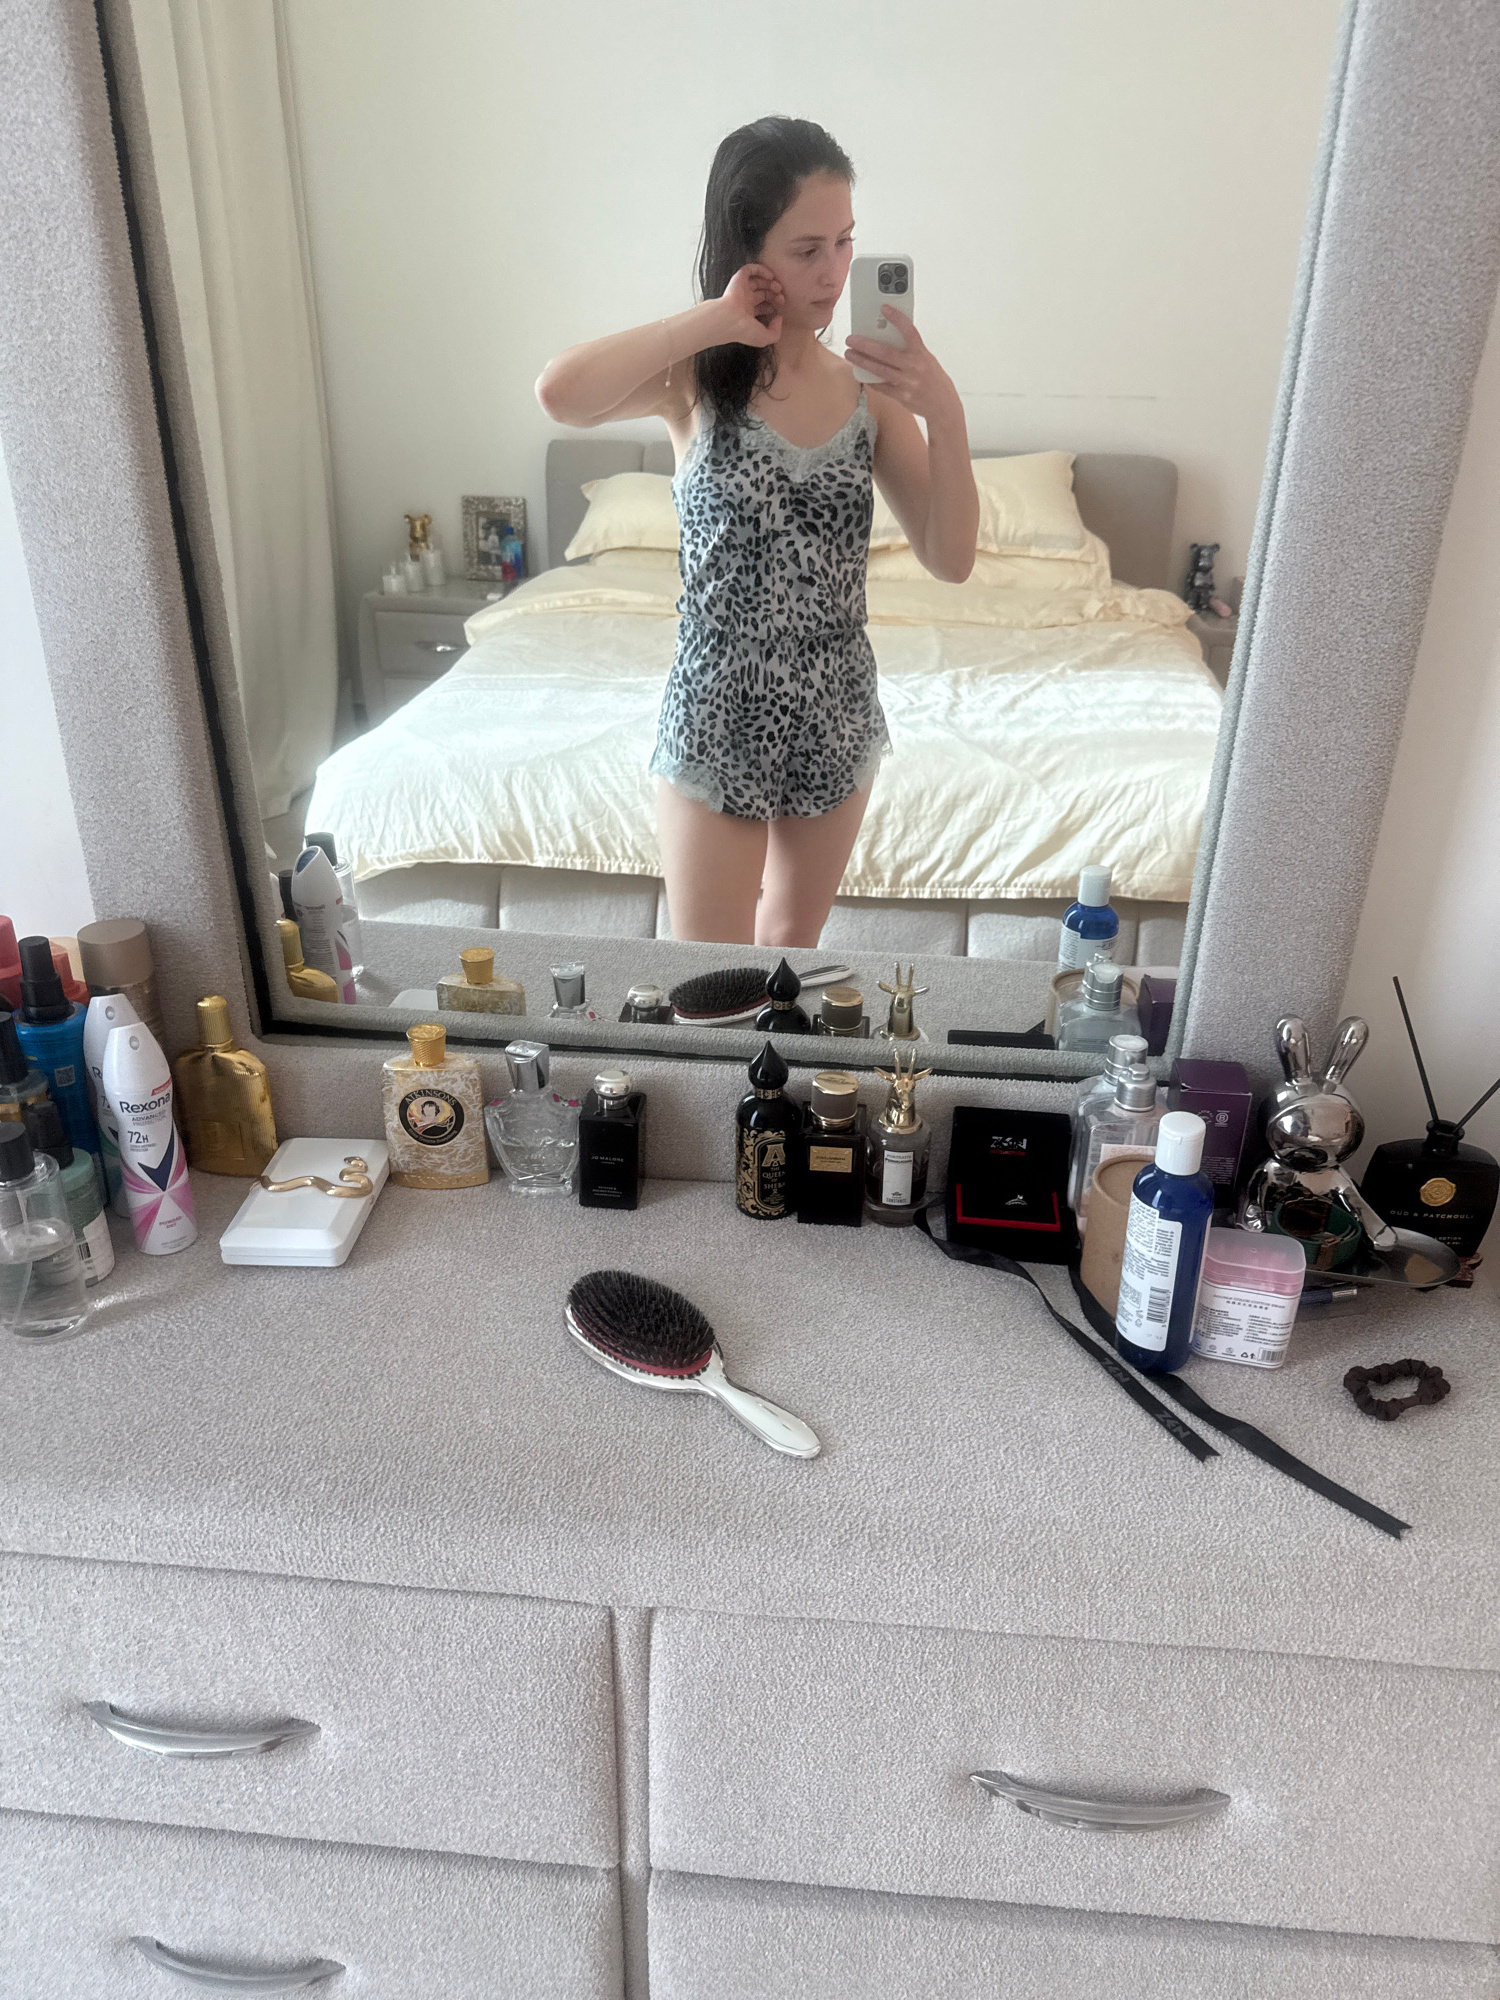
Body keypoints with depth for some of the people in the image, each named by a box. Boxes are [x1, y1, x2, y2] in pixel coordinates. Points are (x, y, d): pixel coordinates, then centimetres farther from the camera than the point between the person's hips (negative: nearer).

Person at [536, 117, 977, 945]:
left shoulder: (871, 387, -1)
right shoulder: (697, 377, -10)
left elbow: (951, 559, -7)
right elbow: (561, 393, -32)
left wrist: (944, 412, -20)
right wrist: (717, 319, -23)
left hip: (838, 720, 4)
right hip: (716, 722, -4)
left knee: (794, 941, 24)